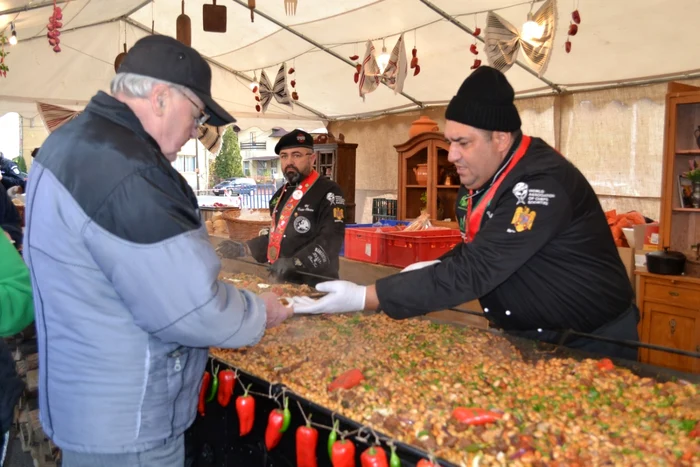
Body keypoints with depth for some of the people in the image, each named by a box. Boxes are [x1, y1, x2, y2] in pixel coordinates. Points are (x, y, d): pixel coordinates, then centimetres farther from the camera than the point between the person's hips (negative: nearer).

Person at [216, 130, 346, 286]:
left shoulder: (328, 191, -11)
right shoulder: (282, 193, 14)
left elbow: (331, 239, -22)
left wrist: (294, 262, -31)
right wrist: (243, 249, 10)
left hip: (314, 287, -7)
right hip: (281, 282, 7)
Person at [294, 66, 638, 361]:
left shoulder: (542, 184, -28)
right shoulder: (477, 178, -1)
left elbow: (473, 270, -34)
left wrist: (363, 298, -35)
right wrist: (437, 269, -7)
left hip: (590, 345, -7)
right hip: (522, 338, 7)